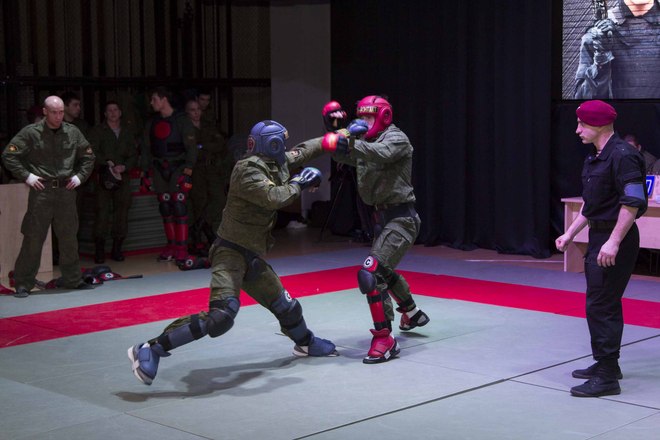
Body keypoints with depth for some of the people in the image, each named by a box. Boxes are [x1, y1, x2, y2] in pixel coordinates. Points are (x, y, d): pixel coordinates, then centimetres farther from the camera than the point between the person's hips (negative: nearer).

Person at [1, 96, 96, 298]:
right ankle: (23, 283, 4)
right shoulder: (31, 133, -4)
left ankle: (72, 279, 22)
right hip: (41, 191, -4)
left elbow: (88, 156, 19)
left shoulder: (72, 132, 7)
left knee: (69, 238, 10)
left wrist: (80, 176, 8)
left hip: (66, 191, 4)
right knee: (33, 238, -3)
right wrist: (27, 176, -7)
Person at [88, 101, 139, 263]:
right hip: (104, 177, -3)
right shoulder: (98, 131, 7)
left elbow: (134, 154, 10)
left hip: (123, 176, 3)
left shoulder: (128, 131, 15)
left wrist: (124, 166, -8)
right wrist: (106, 163, -18)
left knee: (122, 212, 1)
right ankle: (99, 250, -5)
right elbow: (93, 151, -3)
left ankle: (117, 249, 9)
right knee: (101, 212, -9)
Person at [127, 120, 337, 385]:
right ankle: (150, 350, -23)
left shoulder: (276, 163, 8)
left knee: (286, 307, 22)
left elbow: (301, 152, 25)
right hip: (231, 251, -9)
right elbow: (274, 198, -30)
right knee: (221, 315, -27)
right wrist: (298, 184, -12)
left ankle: (305, 343, 53)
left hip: (252, 256, 9)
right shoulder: (249, 170, -17)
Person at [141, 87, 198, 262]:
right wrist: (146, 172, 12)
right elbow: (146, 149, 18)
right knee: (165, 209, 5)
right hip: (159, 170, 6)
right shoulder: (152, 123, 14)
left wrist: (188, 169, -13)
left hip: (177, 169, -6)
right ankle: (171, 245, 12)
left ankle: (182, 248, -9)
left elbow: (191, 146, -6)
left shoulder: (182, 121, -3)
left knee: (179, 207, -11)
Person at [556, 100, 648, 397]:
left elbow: (633, 202, -22)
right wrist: (570, 233, 18)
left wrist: (613, 242, -25)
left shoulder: (622, 156, -17)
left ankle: (607, 377, -3)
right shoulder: (595, 158, 14)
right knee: (603, 303, 17)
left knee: (602, 305, -8)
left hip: (615, 240, -10)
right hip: (599, 237, 10)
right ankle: (605, 364, 30)